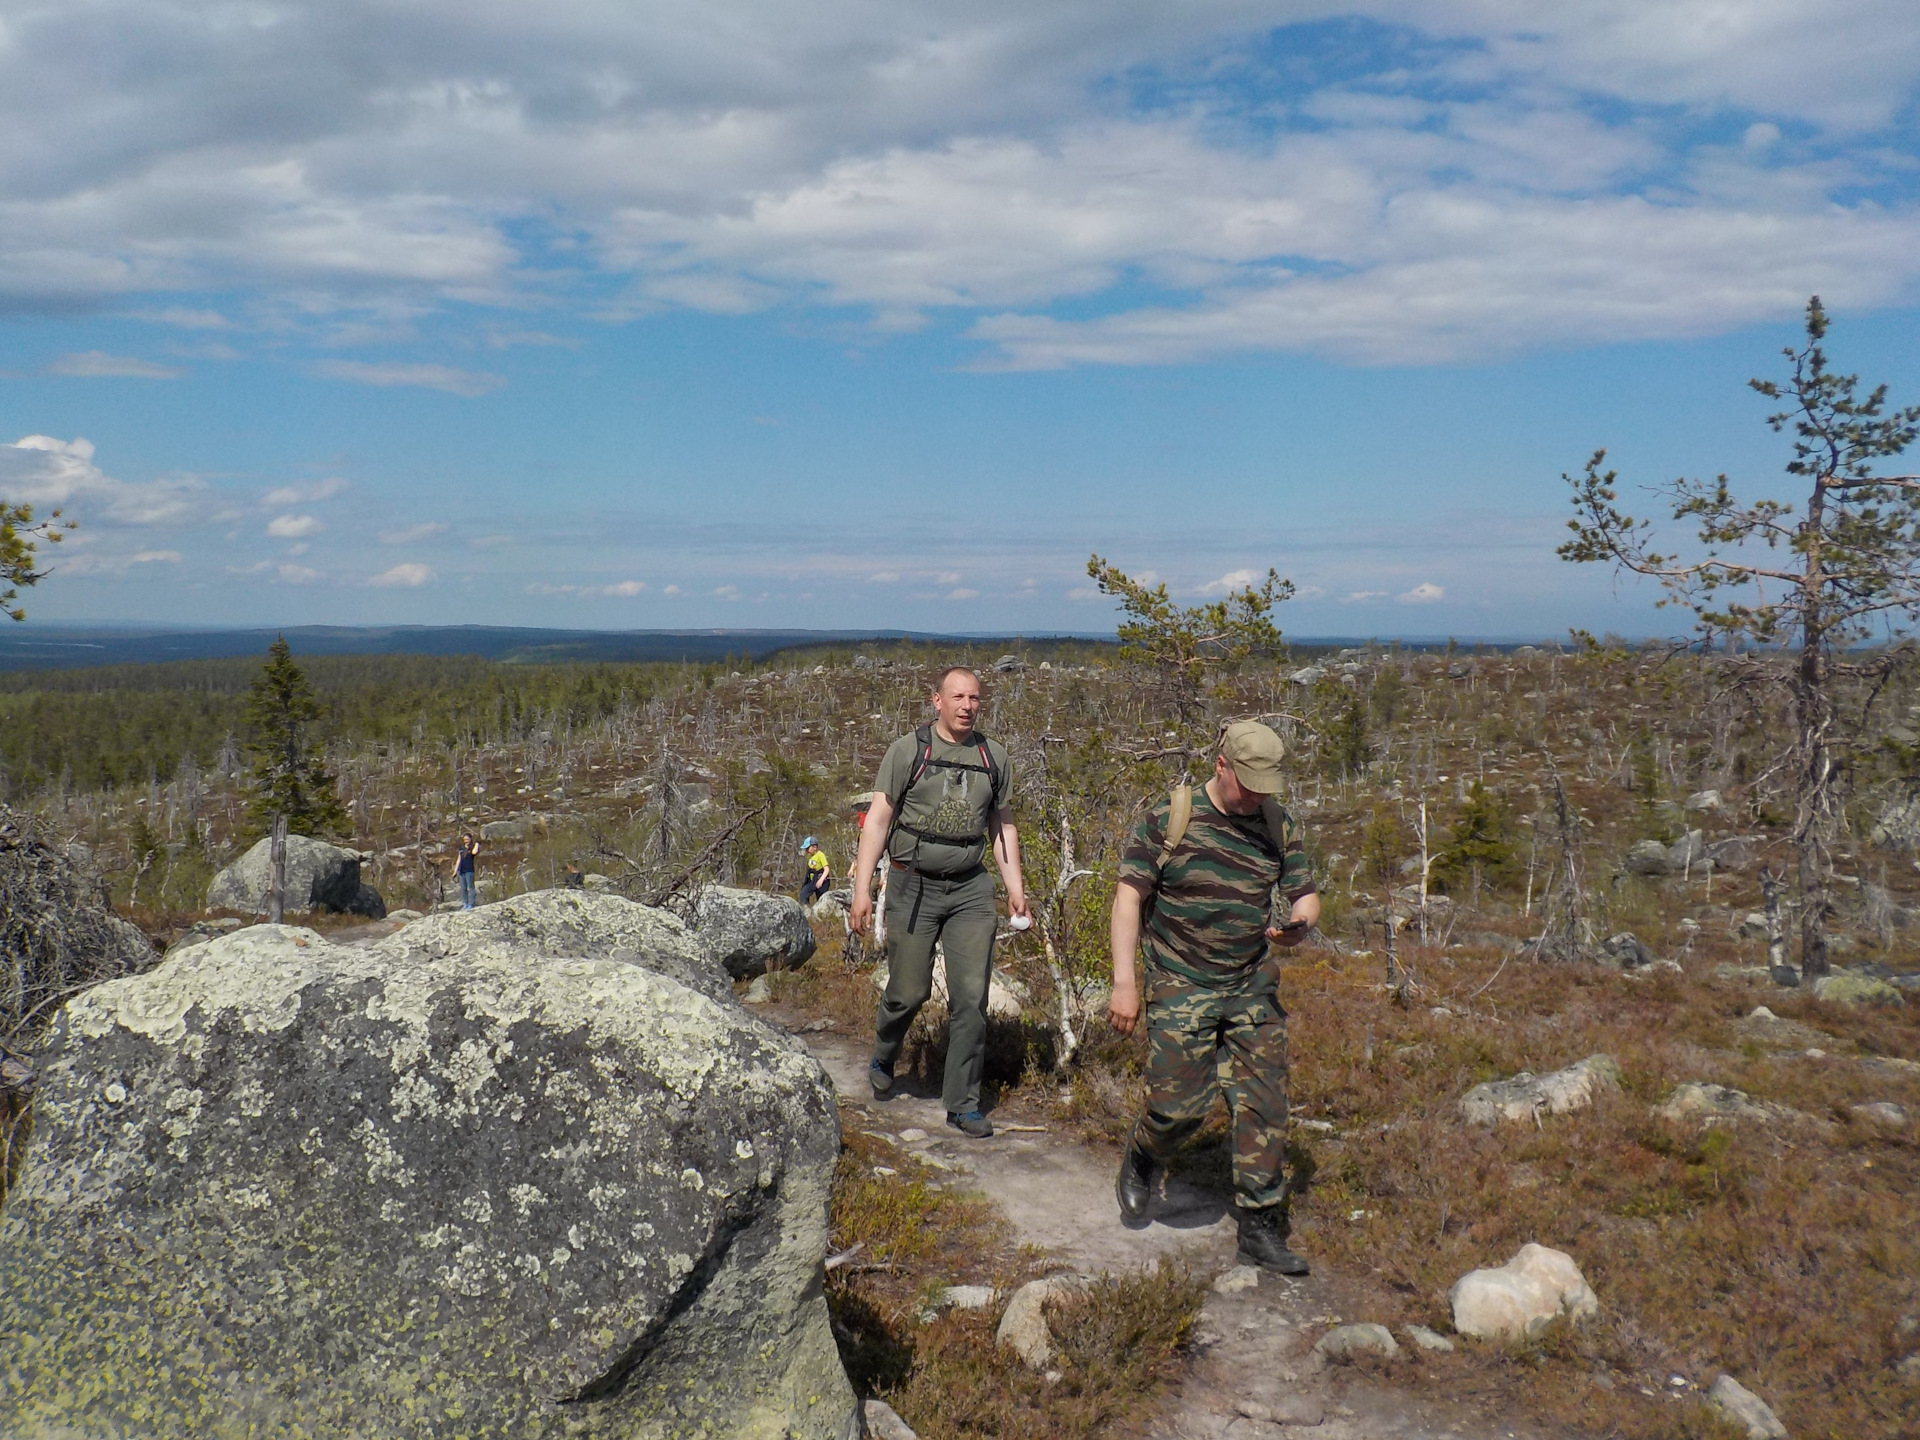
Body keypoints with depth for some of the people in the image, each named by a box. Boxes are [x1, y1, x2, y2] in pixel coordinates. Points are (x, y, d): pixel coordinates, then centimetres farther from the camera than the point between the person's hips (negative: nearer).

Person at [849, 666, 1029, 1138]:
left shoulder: (994, 757, 9)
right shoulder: (908, 750, -2)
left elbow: (1002, 825, 17)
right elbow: (879, 817, -5)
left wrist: (1014, 884, 7)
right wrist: (862, 886, -12)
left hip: (971, 890, 3)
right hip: (914, 886, -3)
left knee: (971, 997, -2)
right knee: (909, 992, 2)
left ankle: (963, 1103, 8)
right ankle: (883, 1061, 33)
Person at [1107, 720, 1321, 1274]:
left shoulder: (1277, 825, 4)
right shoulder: (1169, 817, -9)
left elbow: (1305, 894, 11)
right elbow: (1129, 896, -8)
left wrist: (1299, 926, -14)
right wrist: (1124, 981, -14)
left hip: (1253, 988, 4)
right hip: (1181, 988, -4)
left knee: (1263, 1105, -1)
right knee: (1179, 1104, -7)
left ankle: (1260, 1231, 10)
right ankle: (1140, 1164, 26)